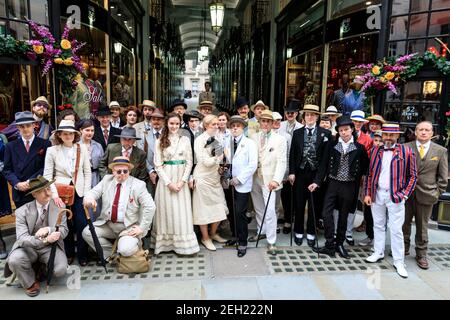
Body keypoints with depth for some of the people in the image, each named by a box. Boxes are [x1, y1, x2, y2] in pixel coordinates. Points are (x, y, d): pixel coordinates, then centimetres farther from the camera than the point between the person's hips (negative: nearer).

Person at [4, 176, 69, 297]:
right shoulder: (22, 211, -9)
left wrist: (48, 229, -29)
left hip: (51, 247, 1)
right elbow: (22, 238, -19)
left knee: (60, 270, -25)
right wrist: (45, 240, -36)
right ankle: (31, 283, 0)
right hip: (29, 247, 0)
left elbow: (64, 230, -7)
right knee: (14, 260, -32)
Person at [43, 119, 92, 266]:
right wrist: (54, 194, -11)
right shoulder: (52, 150, -3)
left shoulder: (82, 148, -1)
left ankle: (82, 255, 15)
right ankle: (68, 254, 28)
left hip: (79, 191, 0)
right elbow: (47, 175, -3)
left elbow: (87, 172, 2)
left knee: (82, 224, -2)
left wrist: (86, 193, -3)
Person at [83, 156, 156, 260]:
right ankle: (110, 253, 7)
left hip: (128, 227, -5)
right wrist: (89, 198, -27)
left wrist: (142, 228, -17)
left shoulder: (138, 185, -9)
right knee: (87, 232, -14)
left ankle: (135, 242, 12)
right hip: (107, 224, 5)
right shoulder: (107, 180, 5)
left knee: (125, 250, -26)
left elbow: (150, 207, -13)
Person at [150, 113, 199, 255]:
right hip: (166, 180, -1)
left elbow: (189, 162, 3)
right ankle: (166, 243, 15)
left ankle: (183, 244, 13)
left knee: (182, 212, 2)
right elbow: (158, 165, -1)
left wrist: (182, 182, -7)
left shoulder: (185, 140, 6)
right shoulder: (160, 142, 3)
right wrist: (169, 183, -10)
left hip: (182, 180, 1)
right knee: (167, 210, 4)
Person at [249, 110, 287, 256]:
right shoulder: (253, 137, 7)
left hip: (269, 180, -4)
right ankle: (261, 232, 36)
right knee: (258, 209, 17)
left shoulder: (280, 140, -4)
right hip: (255, 178, 4)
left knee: (269, 211, -7)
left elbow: (281, 162, -11)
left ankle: (271, 242, 4)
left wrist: (276, 180, -23)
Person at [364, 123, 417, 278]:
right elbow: (370, 174, 9)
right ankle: (378, 253, 30)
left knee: (396, 229, 1)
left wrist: (405, 194, -9)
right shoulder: (376, 151, 6)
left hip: (395, 196, -3)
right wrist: (368, 194, 3)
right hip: (377, 194, 4)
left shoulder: (407, 152, -3)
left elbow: (412, 176, 0)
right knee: (378, 225, 15)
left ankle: (399, 262, 14)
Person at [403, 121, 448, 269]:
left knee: (422, 226, 10)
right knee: (404, 223, 11)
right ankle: (403, 248, 29)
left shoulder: (441, 151, 1)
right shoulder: (406, 147, -2)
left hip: (426, 194, 0)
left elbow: (443, 176, 4)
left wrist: (438, 193, 1)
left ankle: (421, 255, 25)